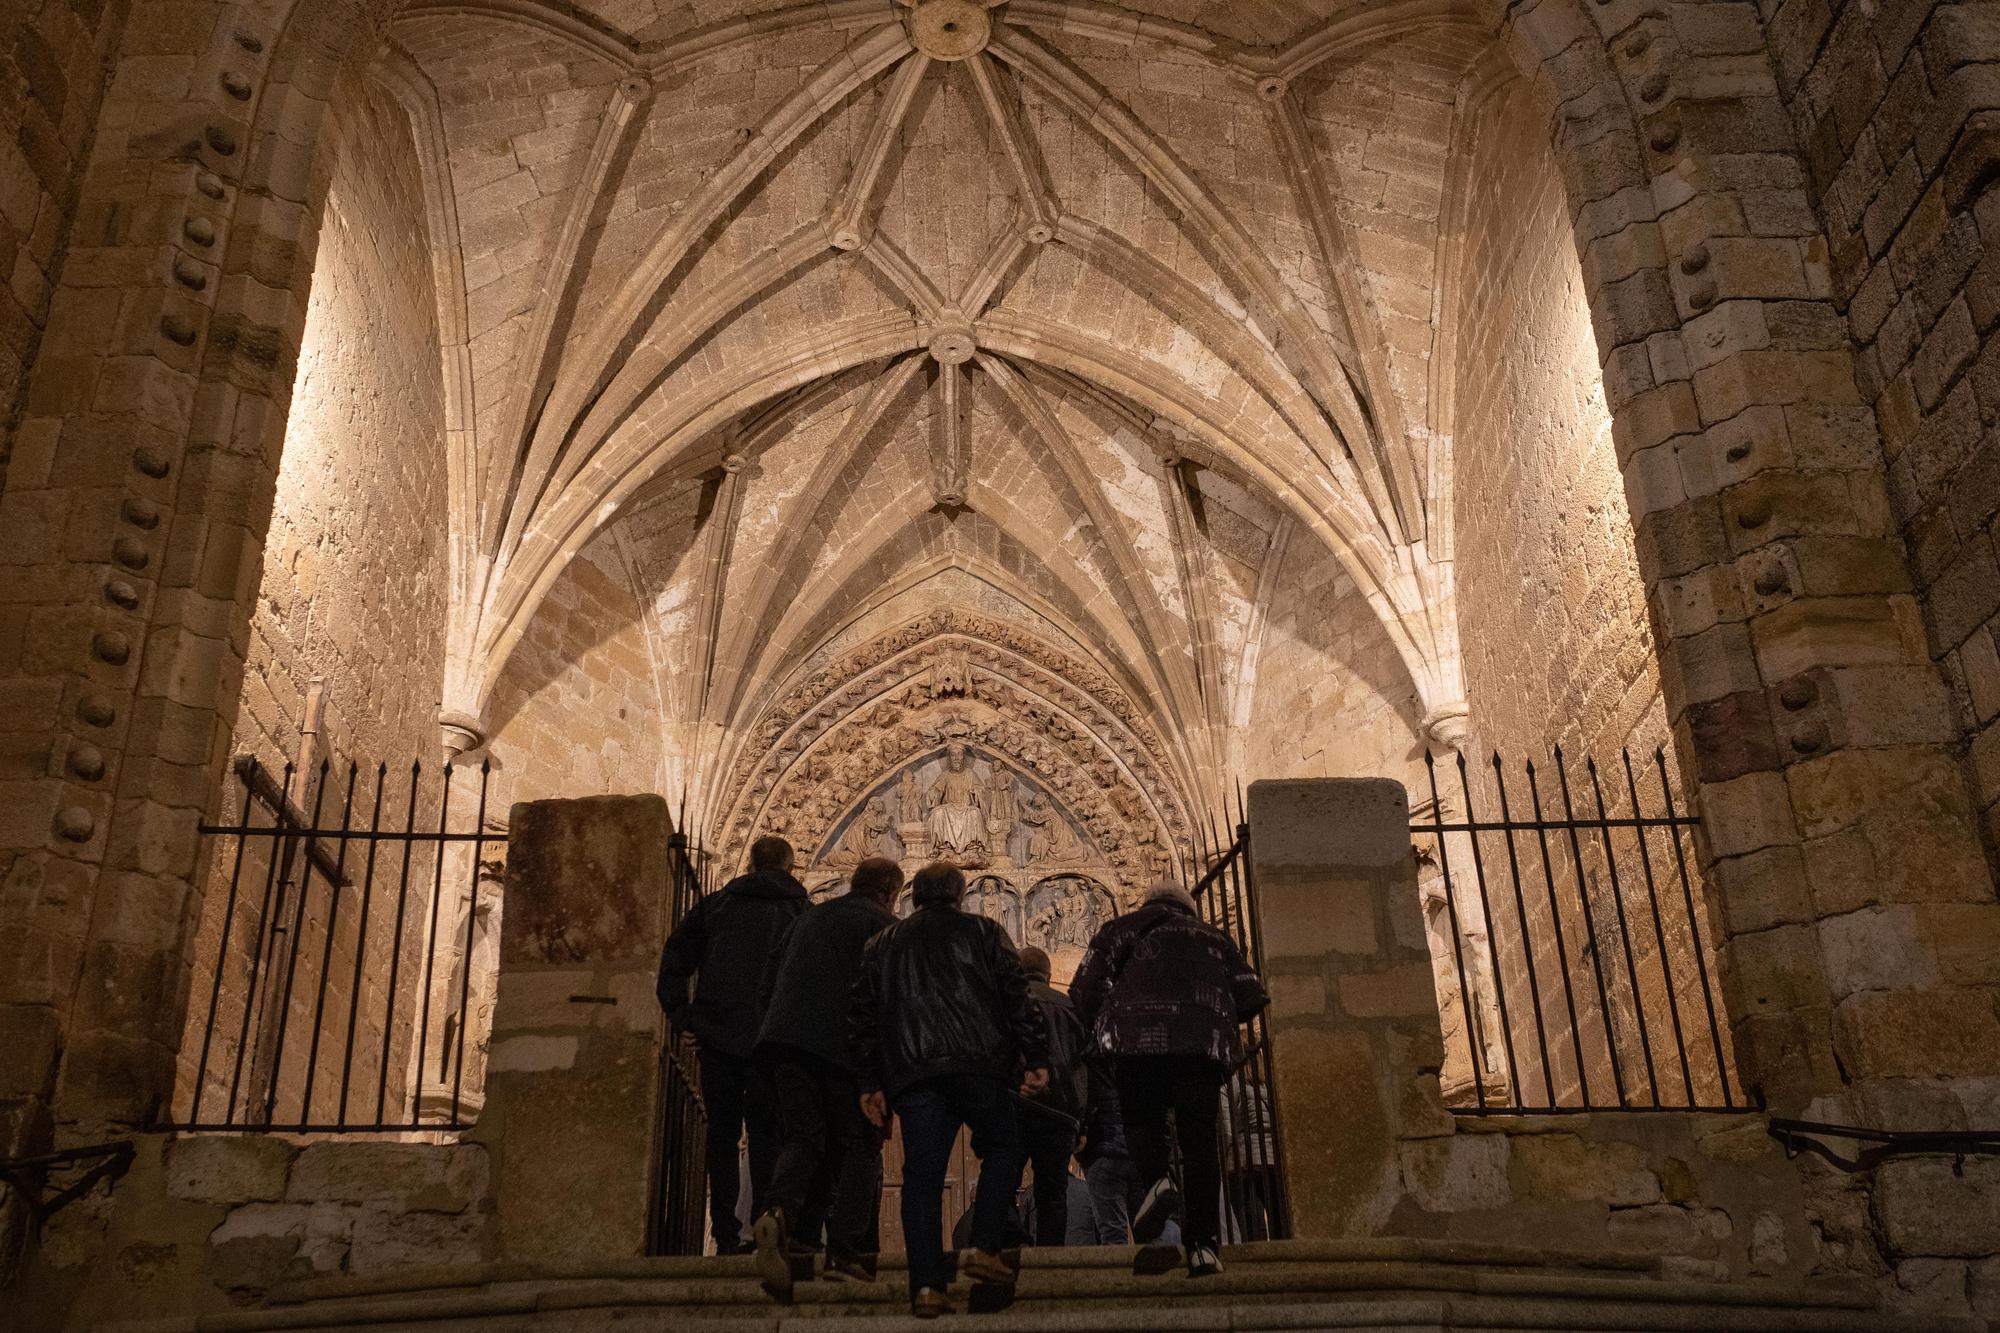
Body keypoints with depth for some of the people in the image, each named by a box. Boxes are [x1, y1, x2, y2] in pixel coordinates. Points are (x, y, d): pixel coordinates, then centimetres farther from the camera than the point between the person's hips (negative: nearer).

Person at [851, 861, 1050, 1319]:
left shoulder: (884, 943, 20)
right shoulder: (982, 932, 13)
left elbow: (866, 1012, 15)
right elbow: (1015, 994, 2)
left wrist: (870, 1083, 14)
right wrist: (1035, 1058, 1)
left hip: (910, 1071, 2)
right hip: (977, 1060, -2)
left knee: (922, 1174, 0)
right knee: (1002, 1148, 14)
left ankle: (926, 1285, -7)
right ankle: (984, 1248, -1)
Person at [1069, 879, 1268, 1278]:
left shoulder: (1128, 926, 20)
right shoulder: (1213, 936, 28)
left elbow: (1088, 983, 6)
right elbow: (1250, 995, 20)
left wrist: (1100, 1028, 19)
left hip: (1140, 1035, -2)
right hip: (1205, 1041, 2)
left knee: (1141, 1123, 4)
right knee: (1199, 1139, 2)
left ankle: (1154, 1179, -26)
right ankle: (1202, 1243, -7)